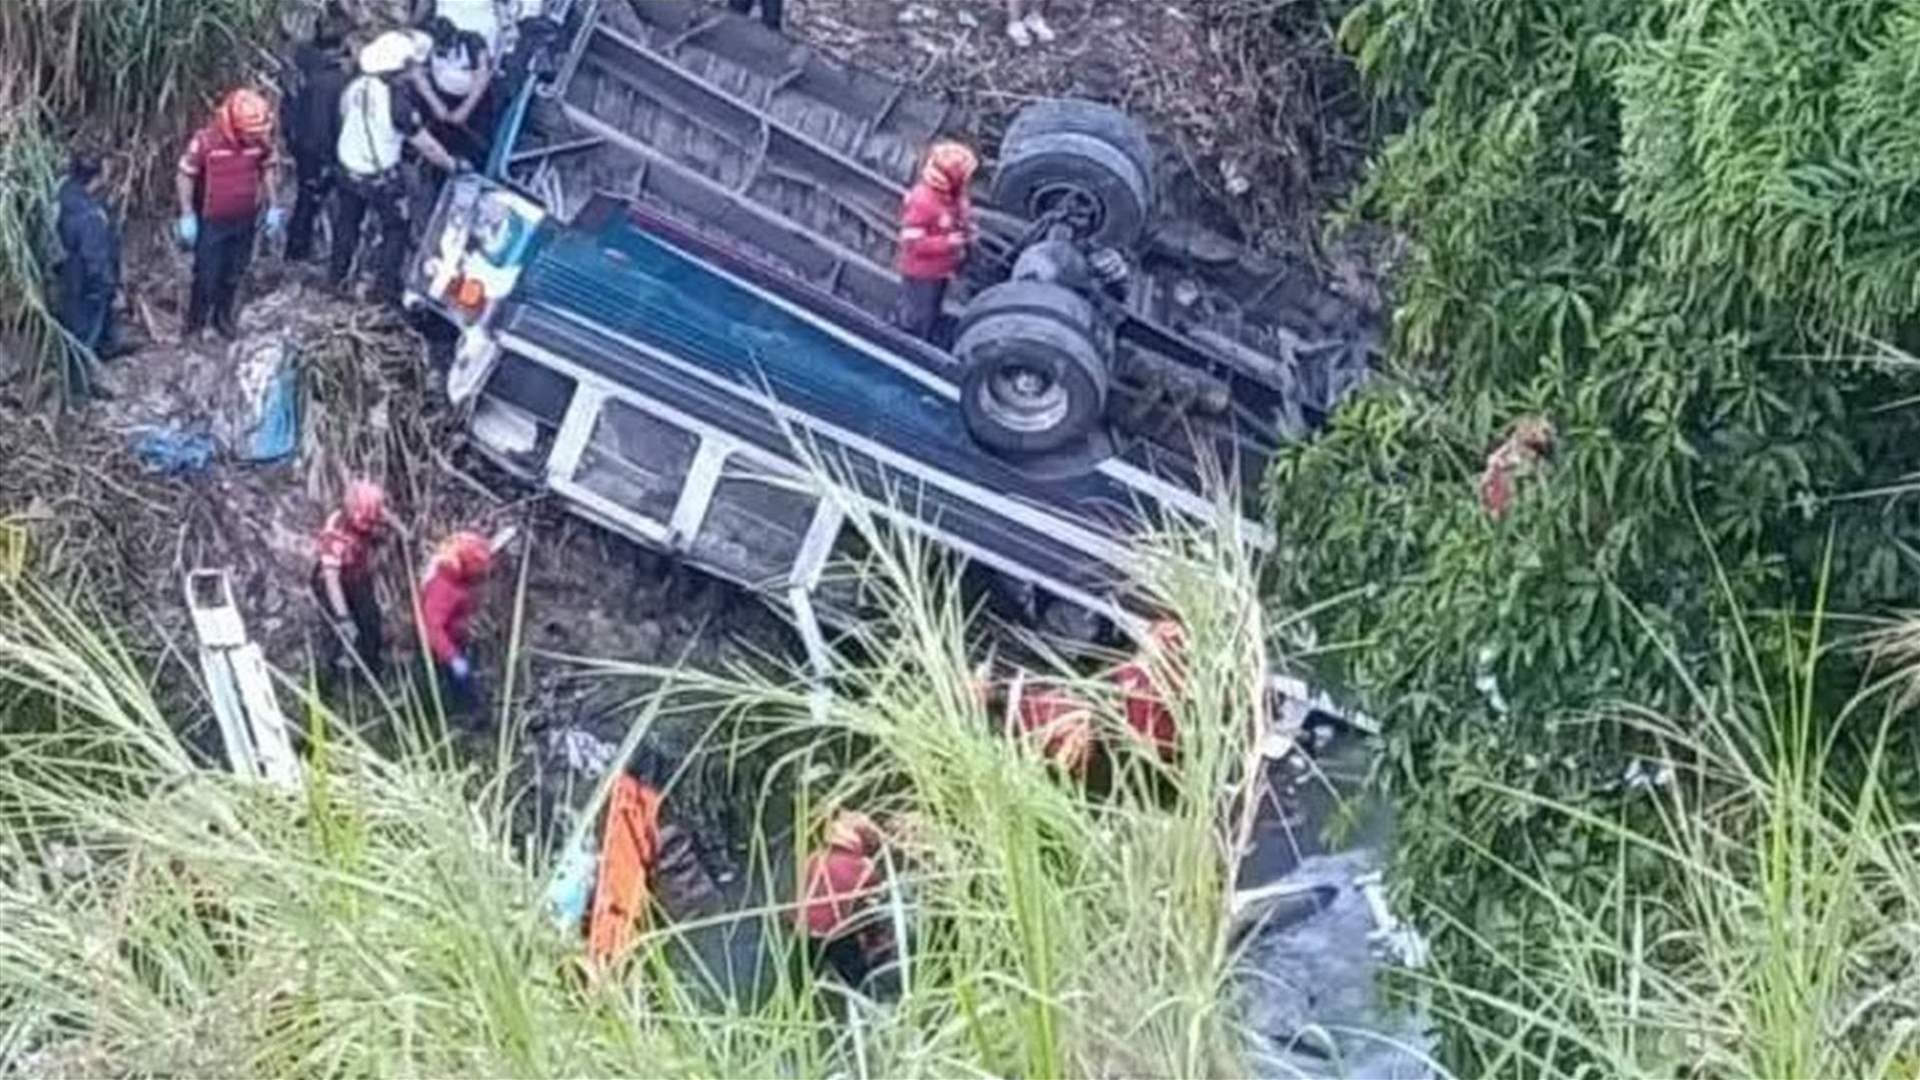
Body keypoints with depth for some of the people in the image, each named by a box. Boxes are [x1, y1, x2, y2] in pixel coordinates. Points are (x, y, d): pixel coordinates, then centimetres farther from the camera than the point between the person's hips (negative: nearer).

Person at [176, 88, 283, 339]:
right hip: (211, 222, -4)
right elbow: (185, 176, -14)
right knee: (207, 276, 5)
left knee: (234, 274, 18)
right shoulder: (205, 140, -24)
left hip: (245, 220, 4)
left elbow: (267, 170, 6)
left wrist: (272, 207, 5)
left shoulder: (261, 139, -13)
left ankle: (223, 318, 39)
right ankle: (195, 327, 23)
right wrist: (187, 216, -13)